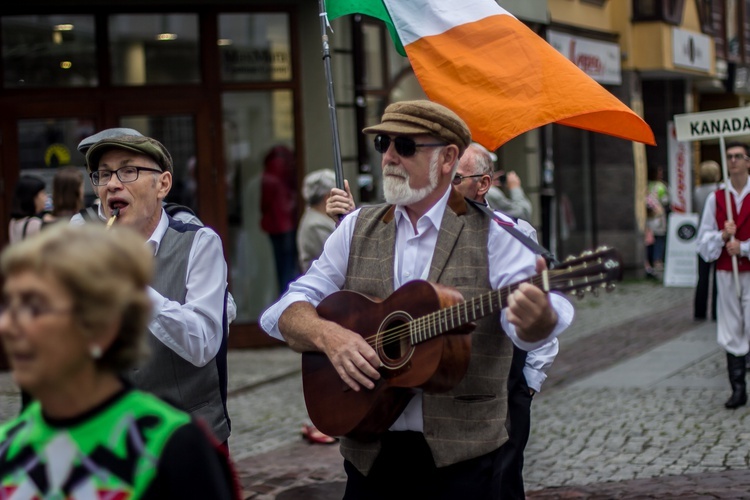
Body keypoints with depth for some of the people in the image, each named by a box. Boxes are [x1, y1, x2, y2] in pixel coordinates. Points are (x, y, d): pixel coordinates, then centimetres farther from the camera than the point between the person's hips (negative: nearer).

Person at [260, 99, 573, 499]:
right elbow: (284, 311, 5)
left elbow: (525, 319, -19)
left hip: (461, 455, -3)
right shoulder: (356, 228, 8)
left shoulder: (492, 232, -4)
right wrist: (327, 334, -16)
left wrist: (538, 318, -43)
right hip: (369, 451, 3)